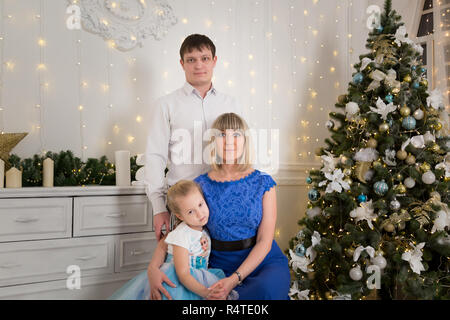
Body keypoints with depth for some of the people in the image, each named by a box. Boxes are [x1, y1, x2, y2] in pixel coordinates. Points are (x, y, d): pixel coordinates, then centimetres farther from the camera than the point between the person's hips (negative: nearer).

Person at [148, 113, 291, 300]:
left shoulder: (263, 183, -3)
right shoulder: (200, 185, 0)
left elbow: (264, 241, -7)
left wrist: (235, 279, -21)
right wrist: (153, 267, -19)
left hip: (265, 263, 0)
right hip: (220, 266, 1)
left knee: (266, 290, -37)